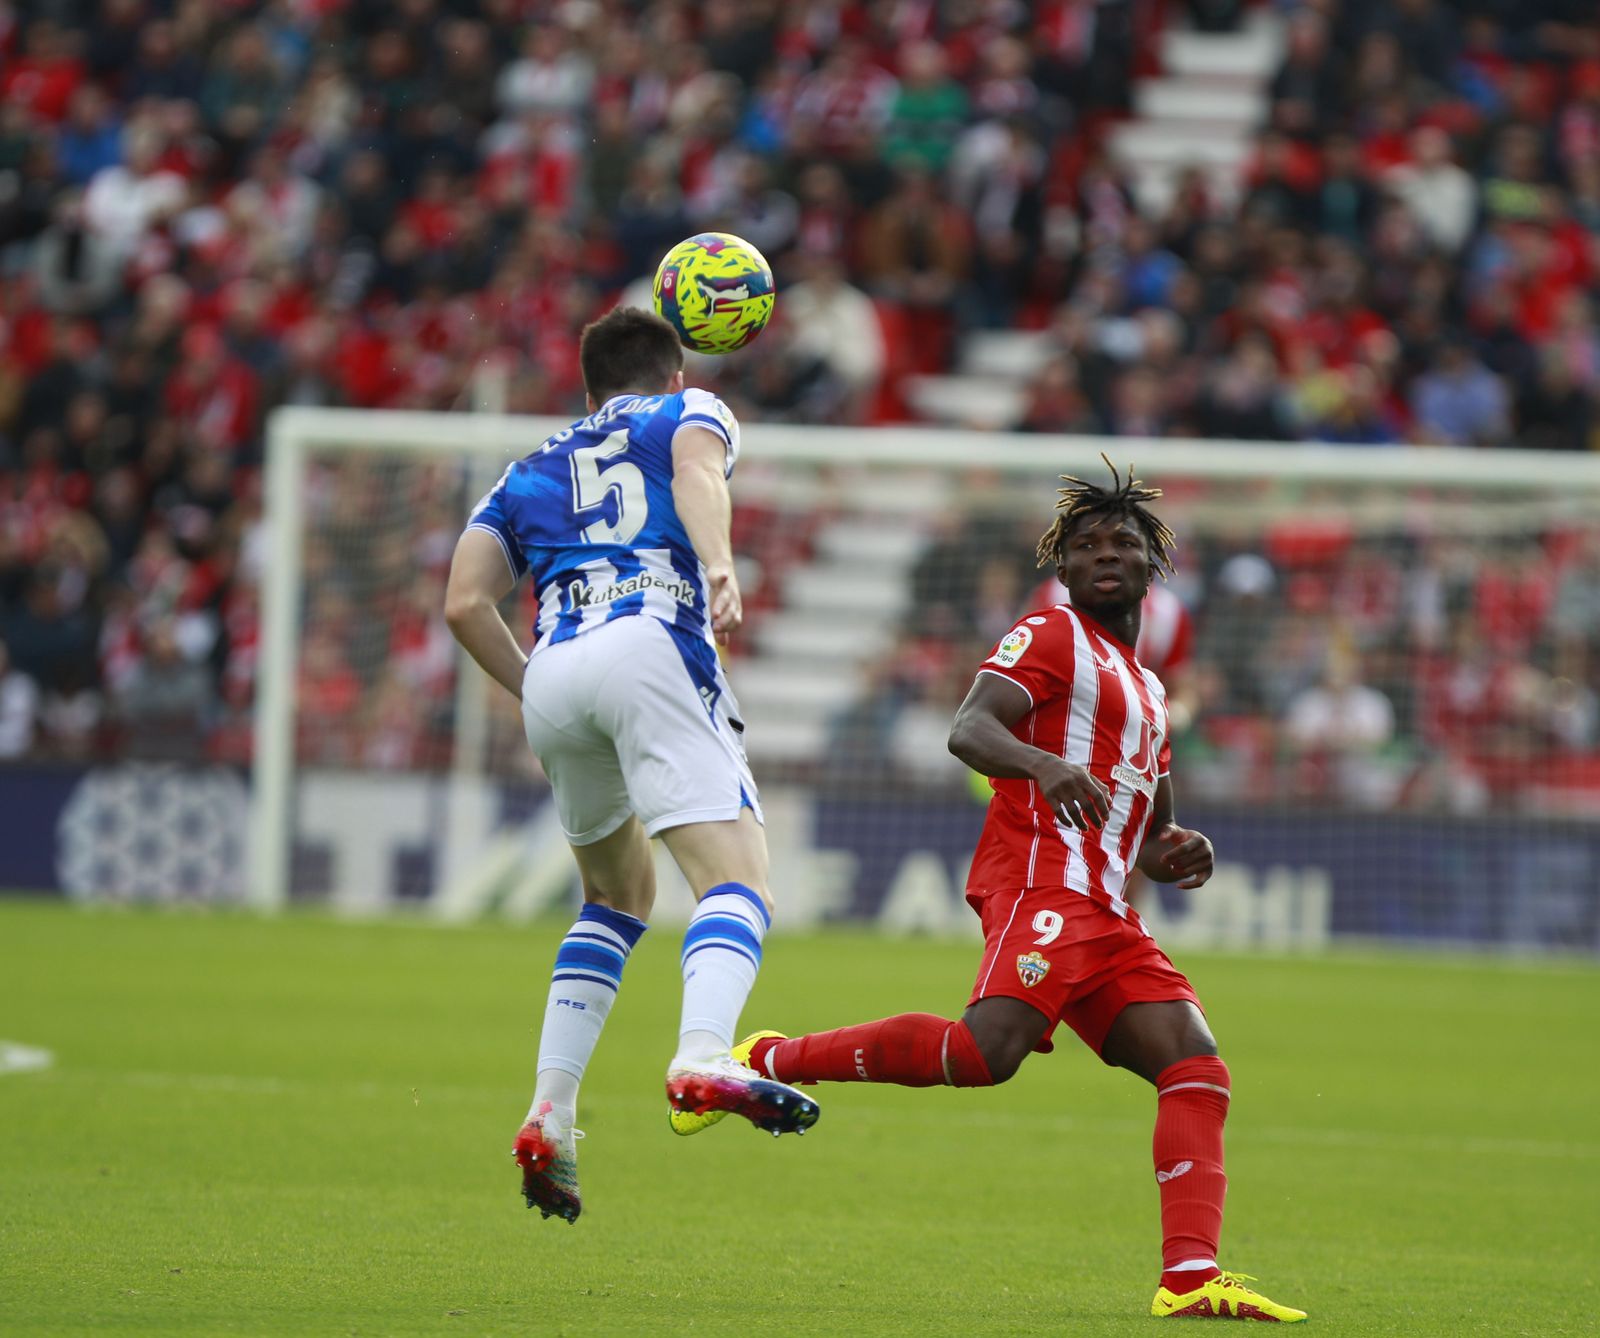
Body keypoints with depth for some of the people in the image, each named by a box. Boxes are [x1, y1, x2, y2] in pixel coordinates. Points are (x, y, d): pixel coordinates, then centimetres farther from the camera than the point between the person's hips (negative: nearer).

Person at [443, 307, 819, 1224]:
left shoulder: (531, 473, 34)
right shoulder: (693, 415, 25)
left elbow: (467, 604, 17)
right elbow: (697, 467, -3)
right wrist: (719, 564, -20)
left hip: (552, 677, 5)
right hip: (653, 644, -5)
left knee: (620, 894, 26)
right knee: (740, 887, -16)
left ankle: (551, 1113, 14)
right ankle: (705, 1056, -46)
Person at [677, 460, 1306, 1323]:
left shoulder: (1147, 693, 30)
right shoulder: (1050, 637, 4)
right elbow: (969, 730, -13)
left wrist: (1177, 855, 13)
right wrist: (1046, 763, -34)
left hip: (1105, 918, 8)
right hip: (1042, 885, -8)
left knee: (1197, 1068, -6)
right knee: (988, 1050, -29)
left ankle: (1189, 1278, -15)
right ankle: (770, 1060, -16)